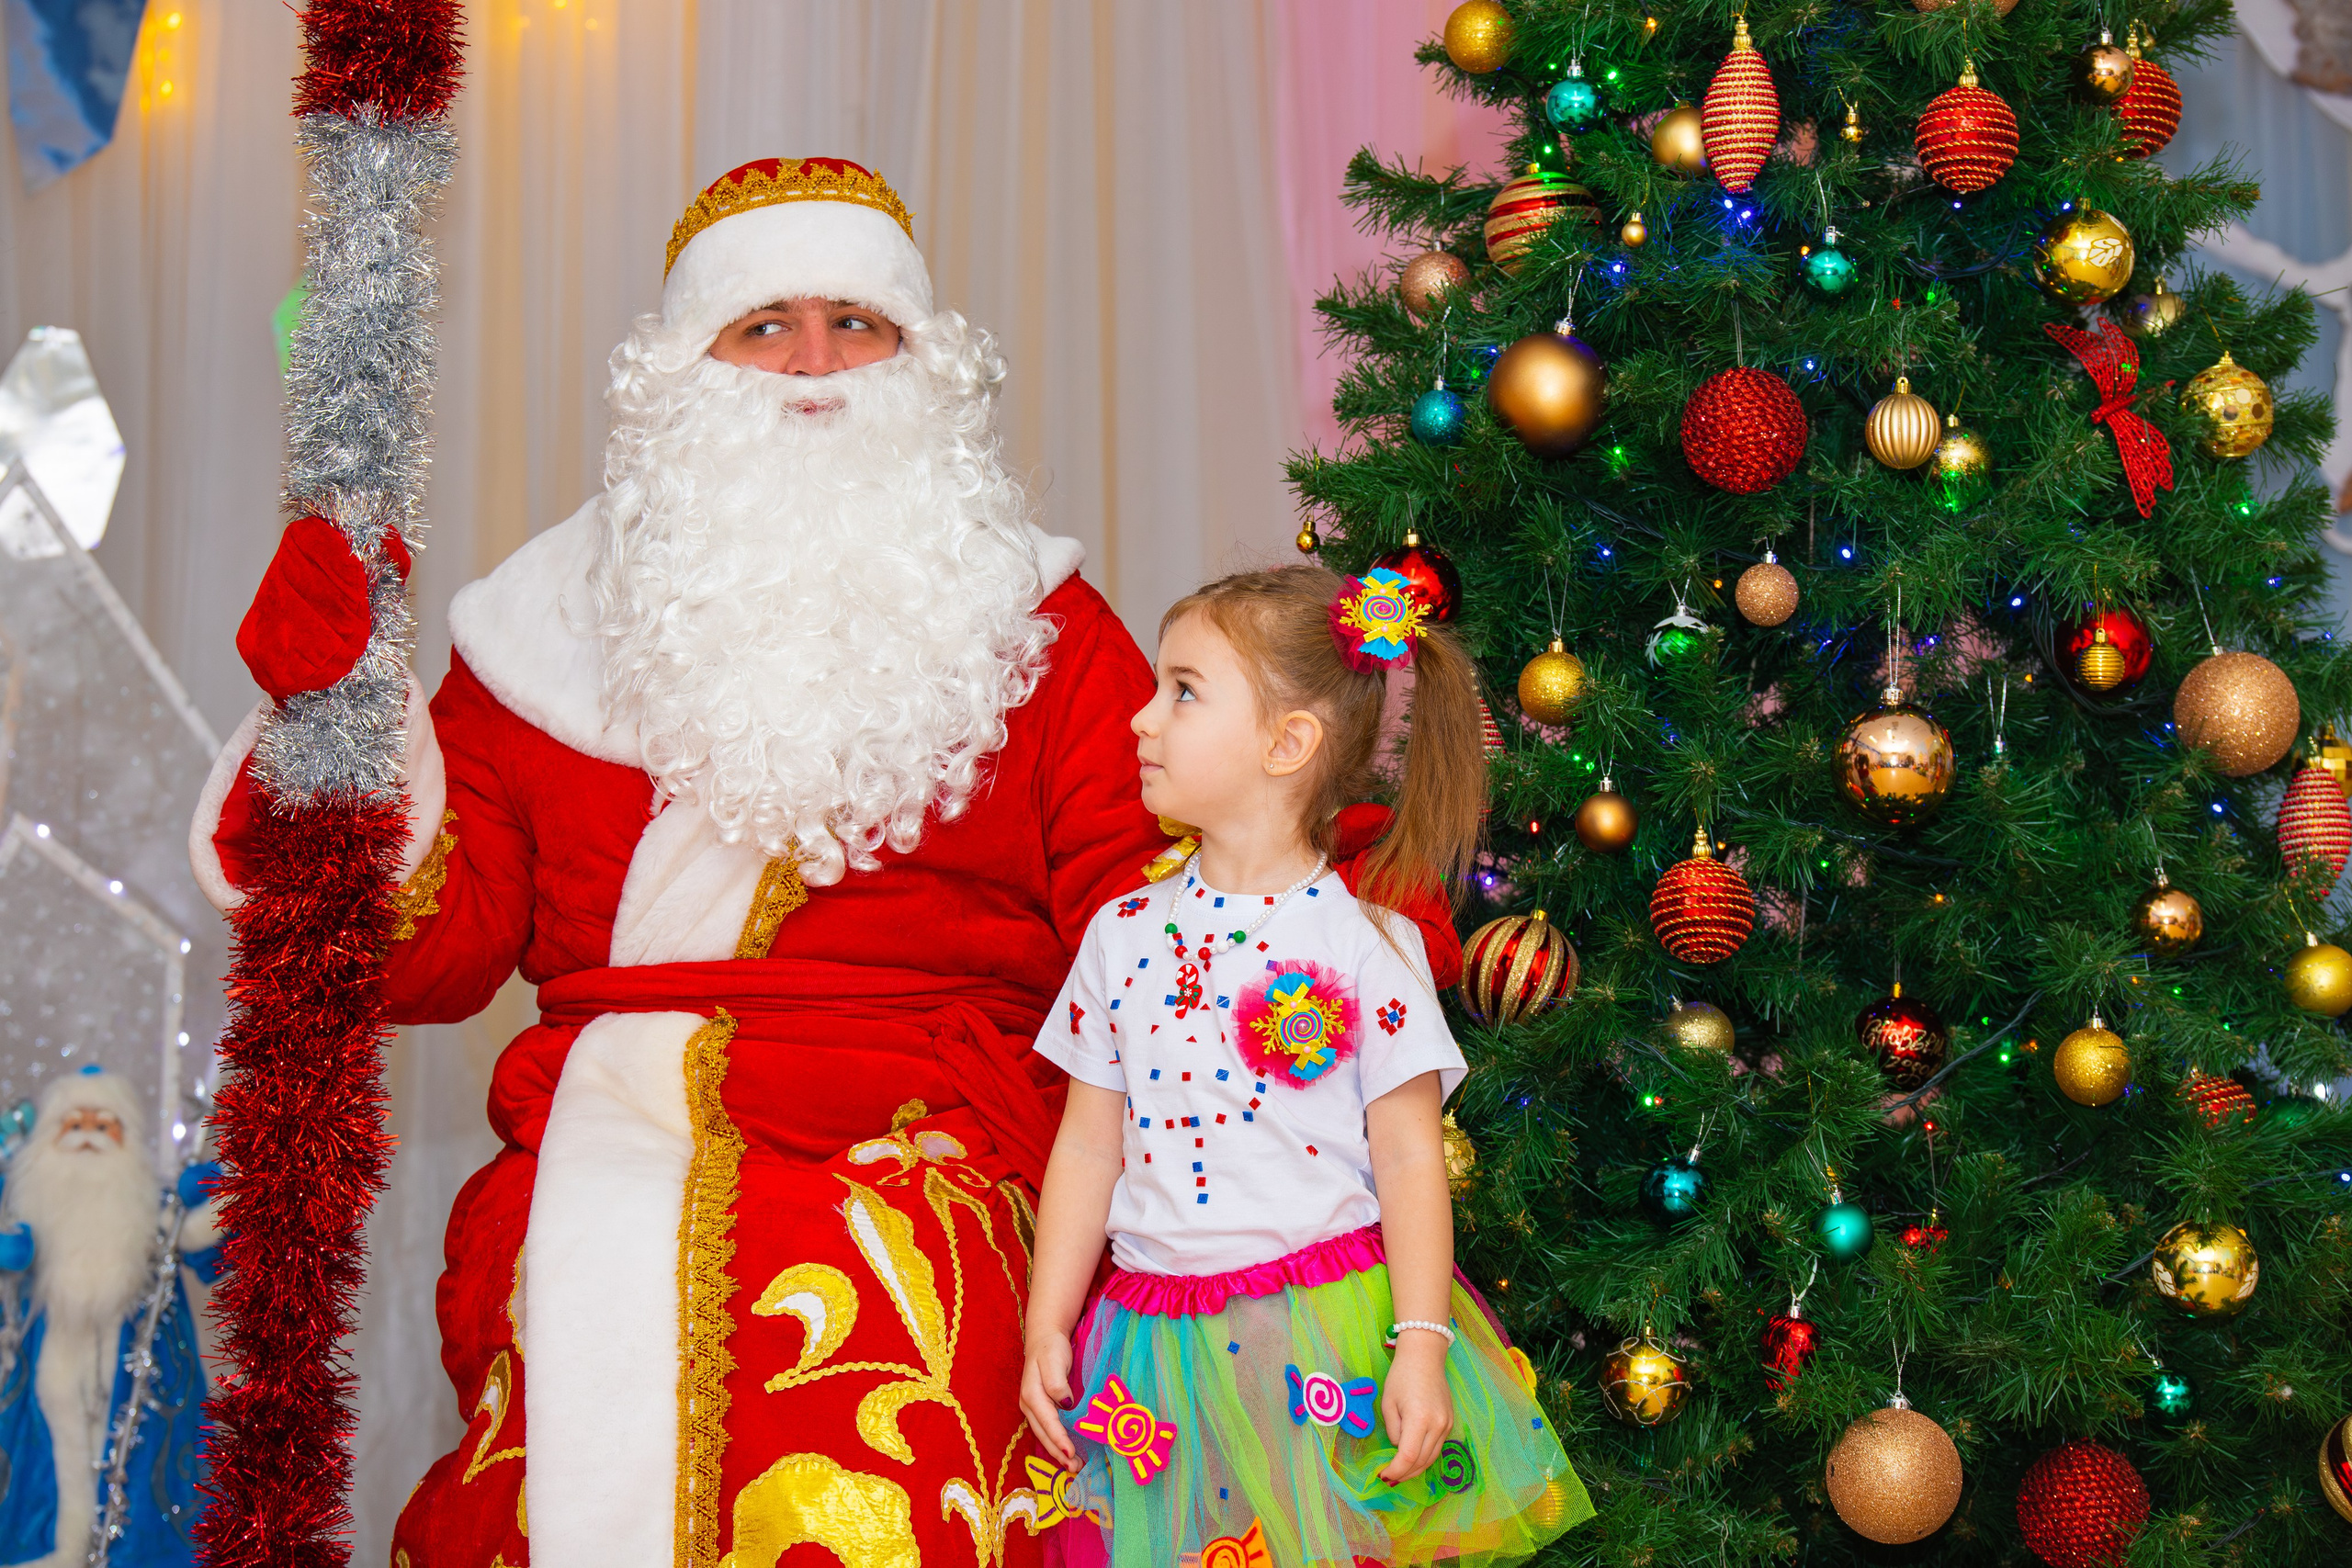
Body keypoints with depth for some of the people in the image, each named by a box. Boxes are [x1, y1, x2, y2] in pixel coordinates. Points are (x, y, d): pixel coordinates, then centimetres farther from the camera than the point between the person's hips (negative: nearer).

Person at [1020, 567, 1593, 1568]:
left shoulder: (1365, 946, -7)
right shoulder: (1124, 934, 5)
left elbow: (1409, 1157, -6)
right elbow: (1090, 1147, 8)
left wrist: (1423, 1346, -12)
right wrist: (1046, 1330, 6)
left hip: (1332, 1331, -3)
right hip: (1168, 1357, 3)